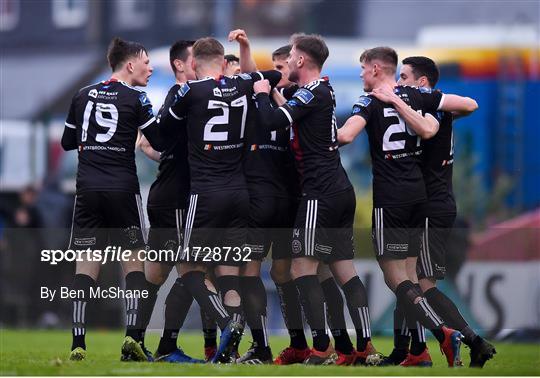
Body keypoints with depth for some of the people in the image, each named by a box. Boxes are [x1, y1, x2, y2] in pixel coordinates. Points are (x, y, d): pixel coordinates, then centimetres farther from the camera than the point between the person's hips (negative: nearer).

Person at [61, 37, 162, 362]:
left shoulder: (83, 96, 11)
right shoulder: (135, 99, -3)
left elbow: (68, 142, 20)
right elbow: (160, 142, -4)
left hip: (88, 188, 4)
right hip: (122, 188, -4)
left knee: (86, 267, 2)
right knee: (134, 262, 5)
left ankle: (78, 343, -6)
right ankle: (133, 337, -8)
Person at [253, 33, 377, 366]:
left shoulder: (312, 94, -12)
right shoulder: (325, 91, 15)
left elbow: (271, 121, -20)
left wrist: (263, 94, -1)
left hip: (321, 194, -9)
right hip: (342, 190, 9)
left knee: (302, 269, -7)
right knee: (345, 270, 8)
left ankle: (322, 348, -13)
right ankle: (364, 347, 4)